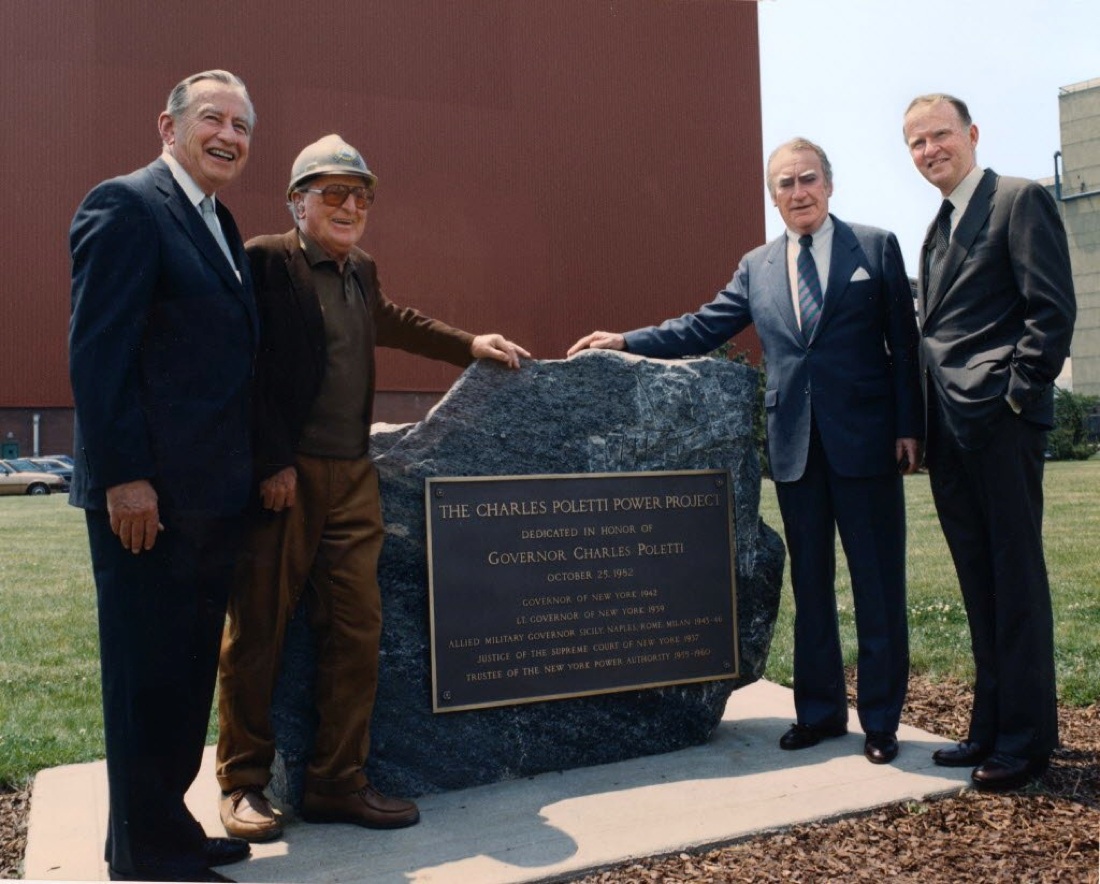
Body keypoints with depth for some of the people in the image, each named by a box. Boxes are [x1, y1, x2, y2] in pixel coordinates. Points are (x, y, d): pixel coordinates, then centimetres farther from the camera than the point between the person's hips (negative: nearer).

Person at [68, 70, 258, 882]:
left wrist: (258, 467, 14)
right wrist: (124, 475, -20)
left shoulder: (221, 226, 18)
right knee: (148, 672, 2)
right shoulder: (127, 205, -8)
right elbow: (99, 349, -16)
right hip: (149, 493, -9)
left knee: (189, 670, 16)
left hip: (213, 492, 9)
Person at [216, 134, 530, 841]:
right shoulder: (266, 261, -6)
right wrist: (273, 464, -16)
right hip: (283, 476, -7)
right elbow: (248, 370, -12)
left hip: (354, 477, 7)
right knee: (258, 628, 4)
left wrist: (472, 345, 32)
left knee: (357, 629, 6)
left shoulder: (362, 272, 16)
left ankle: (338, 782, 17)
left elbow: (396, 322, 36)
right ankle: (244, 782, 19)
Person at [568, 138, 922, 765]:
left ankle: (882, 719, 15)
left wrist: (909, 426, -7)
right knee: (810, 583, 10)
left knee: (878, 583, 3)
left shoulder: (876, 247, 3)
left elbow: (904, 343, 0)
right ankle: (820, 711, 23)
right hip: (795, 446, 4)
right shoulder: (757, 268, 13)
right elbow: (702, 329, 11)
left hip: (865, 439, -3)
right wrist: (625, 341, 2)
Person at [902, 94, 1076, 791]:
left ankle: (1026, 739, 8)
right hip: (950, 431, 8)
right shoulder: (938, 230, 21)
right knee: (980, 584, 11)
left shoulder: (1021, 200, -2)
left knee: (1016, 579, -2)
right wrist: (924, 421, 12)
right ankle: (992, 727, 21)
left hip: (999, 421, -8)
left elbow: (1053, 309, -10)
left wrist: (1016, 396, -15)